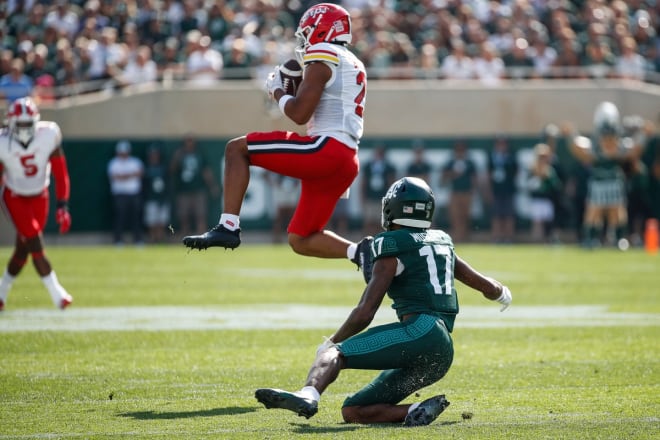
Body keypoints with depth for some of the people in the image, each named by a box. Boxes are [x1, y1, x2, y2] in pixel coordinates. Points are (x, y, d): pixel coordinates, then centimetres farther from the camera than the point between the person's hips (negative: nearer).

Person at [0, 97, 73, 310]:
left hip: (39, 197, 2)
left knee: (23, 249, 5)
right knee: (35, 244, -14)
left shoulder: (48, 136, -19)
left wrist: (62, 206, -11)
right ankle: (57, 294, -9)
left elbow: (60, 173, -9)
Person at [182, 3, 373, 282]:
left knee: (236, 149, -3)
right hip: (347, 162, 9)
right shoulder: (353, 65, 26)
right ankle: (359, 251, -5)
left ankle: (228, 227, -12)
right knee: (300, 240, 14)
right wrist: (298, 86, 24)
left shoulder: (324, 58, -4)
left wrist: (277, 91, 7)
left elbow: (299, 114, -12)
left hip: (326, 151, -9)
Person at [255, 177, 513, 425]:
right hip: (443, 351, 7)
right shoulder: (442, 242, 24)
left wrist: (331, 342, 11)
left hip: (419, 333, -7)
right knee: (352, 412, 10)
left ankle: (308, 396, -50)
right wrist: (501, 294, 59)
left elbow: (364, 313, -5)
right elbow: (482, 283, 36)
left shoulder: (392, 247, 1)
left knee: (333, 353, -19)